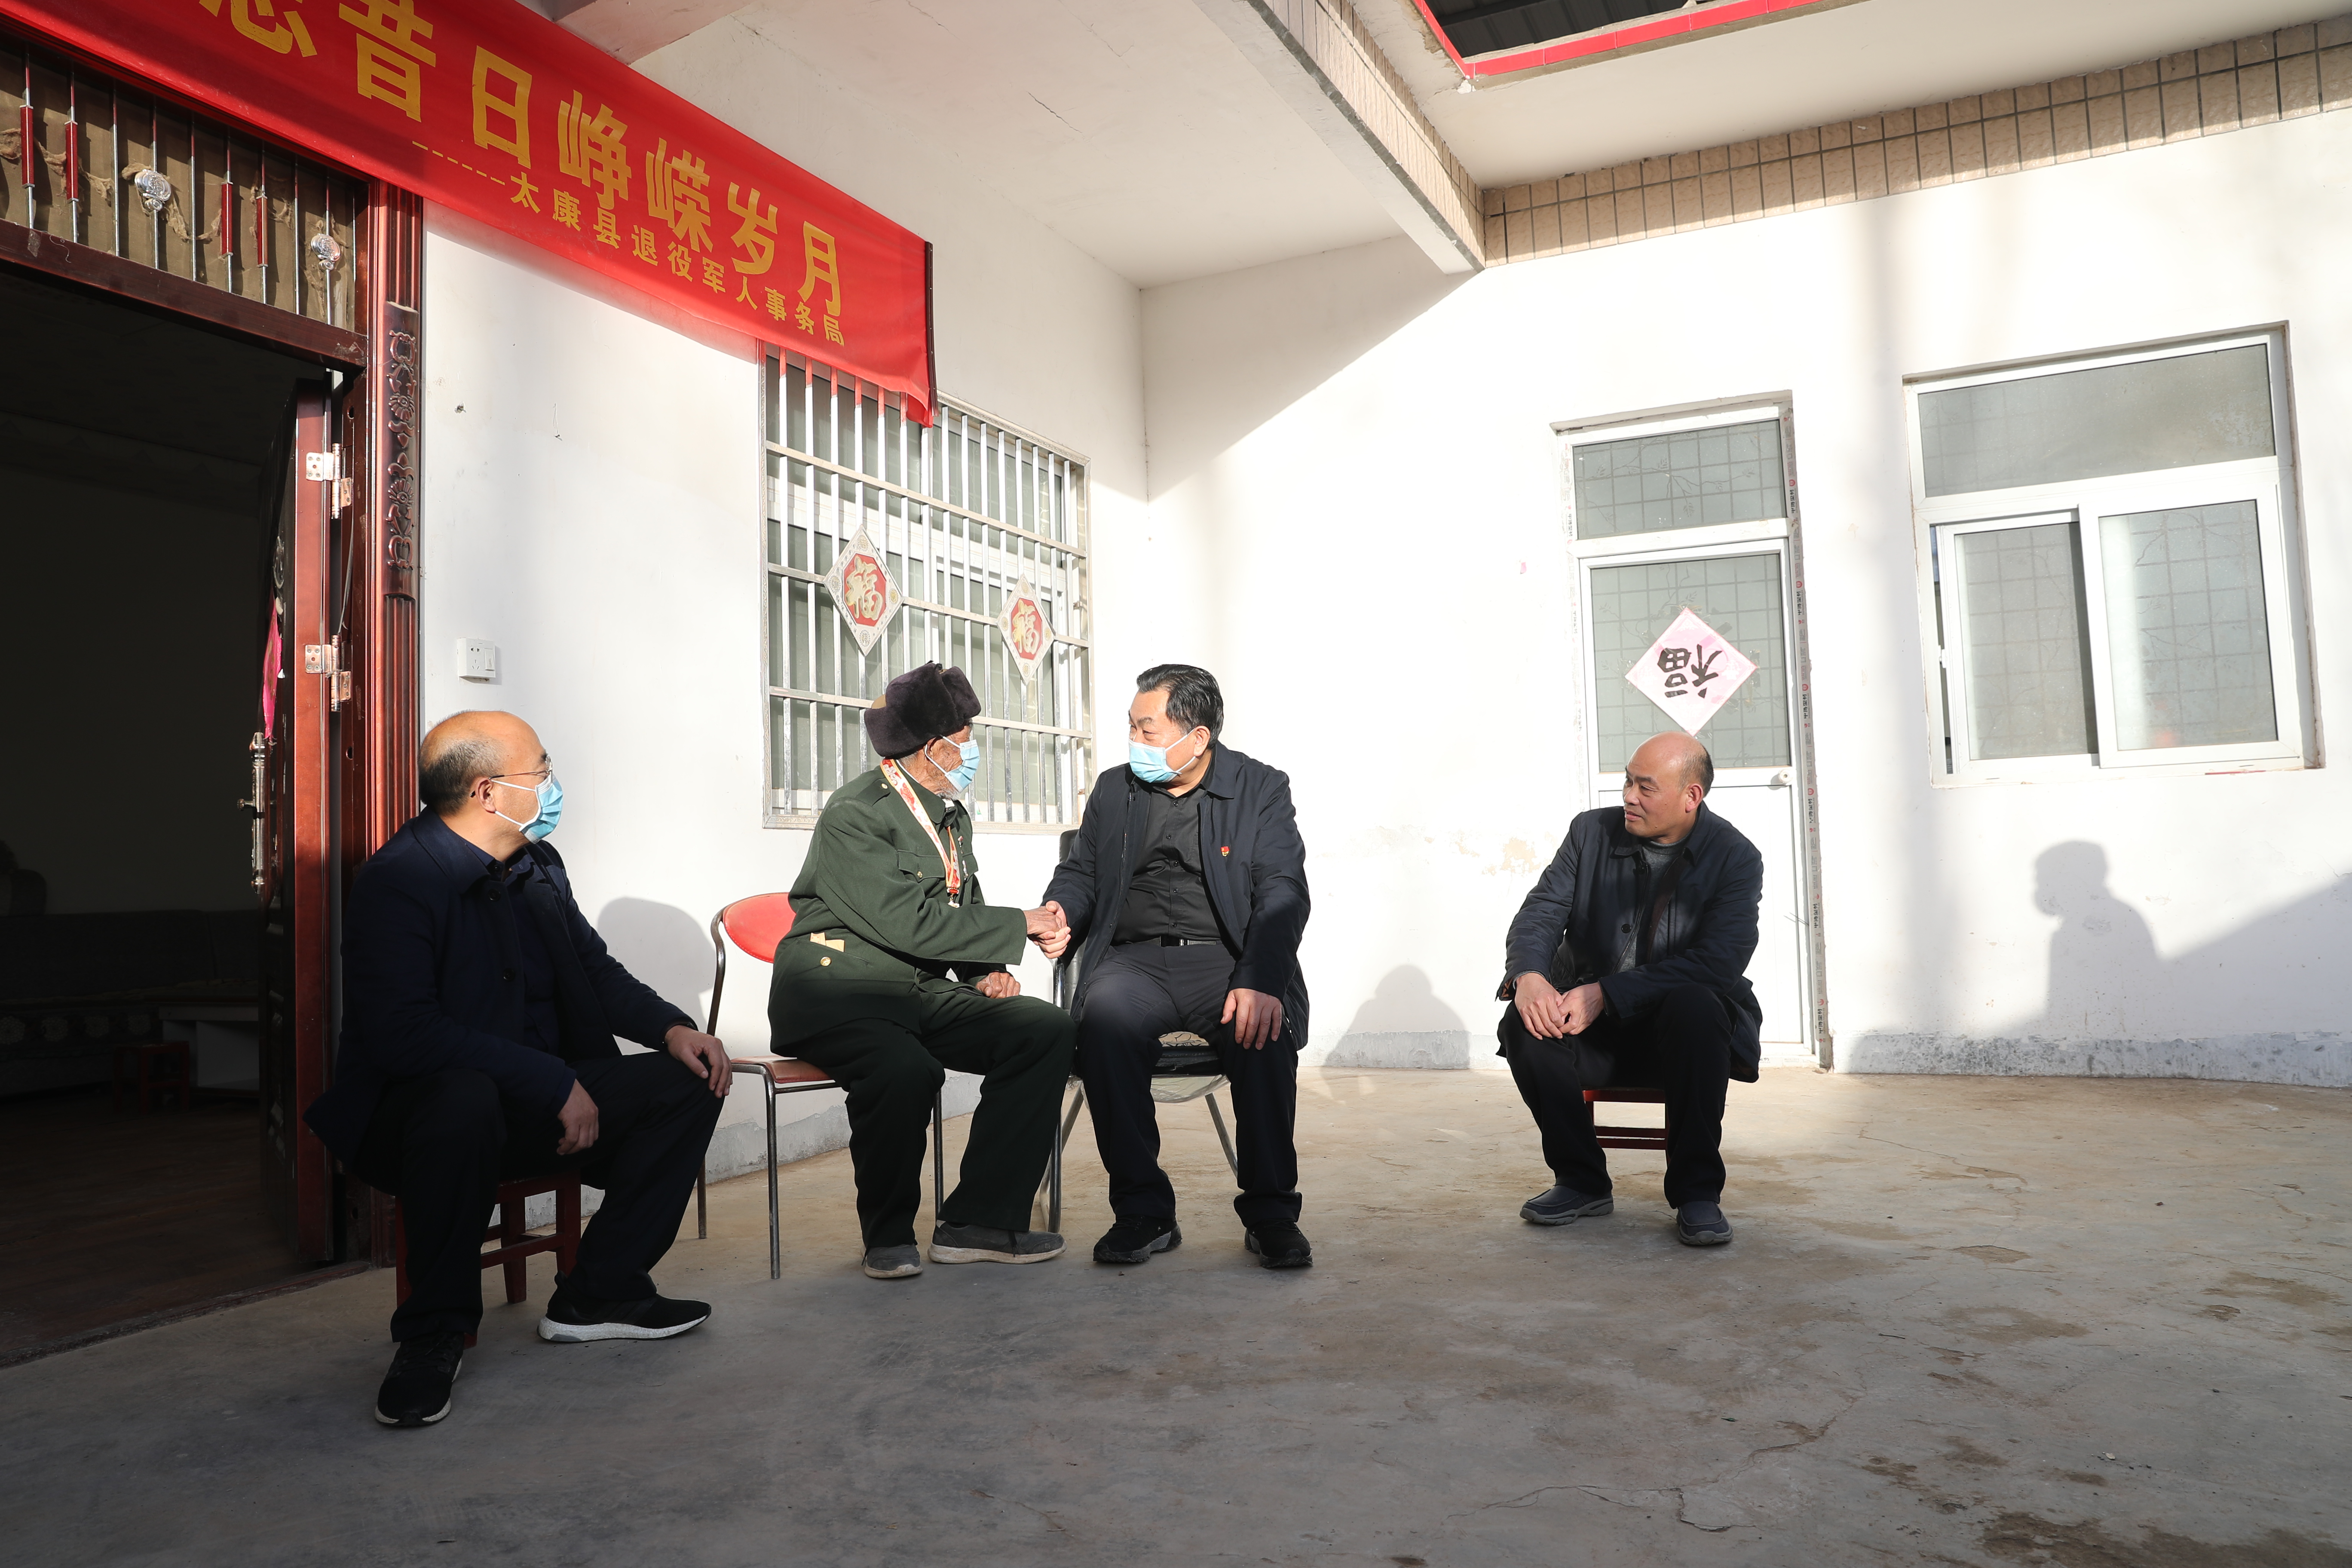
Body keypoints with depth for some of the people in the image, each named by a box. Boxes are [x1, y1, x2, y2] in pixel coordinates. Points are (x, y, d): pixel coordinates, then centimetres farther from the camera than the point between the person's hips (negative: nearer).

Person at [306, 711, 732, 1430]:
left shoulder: (538, 864, 7)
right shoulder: (395, 882, -17)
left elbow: (595, 970, 15)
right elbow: (403, 1035, -28)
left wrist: (671, 1027, -4)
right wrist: (554, 1083, -30)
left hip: (538, 1104, 8)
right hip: (422, 1110, -7)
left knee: (689, 1080, -9)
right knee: (465, 1099, -41)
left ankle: (597, 1291, -1)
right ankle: (434, 1333, -19)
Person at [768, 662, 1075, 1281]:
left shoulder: (951, 817, 15)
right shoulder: (854, 815, -13)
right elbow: (910, 924, -22)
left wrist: (987, 973, 2)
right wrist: (1018, 926, -14)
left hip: (921, 994, 8)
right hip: (838, 993, -8)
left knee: (1046, 1030, -14)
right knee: (904, 1068, -38)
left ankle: (978, 1222, -10)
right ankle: (889, 1235, -10)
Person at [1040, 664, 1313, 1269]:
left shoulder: (1261, 789, 4)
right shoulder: (1113, 790, 16)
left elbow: (1283, 894, -8)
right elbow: (1081, 871, 22)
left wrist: (1261, 983, -26)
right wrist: (1061, 909, -5)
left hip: (1226, 958, -2)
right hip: (1137, 959, 2)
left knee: (1263, 1028, -34)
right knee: (1106, 1016, -32)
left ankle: (1270, 1212, -15)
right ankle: (1144, 1212, -20)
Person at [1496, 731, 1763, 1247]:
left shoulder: (1735, 858, -8)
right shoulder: (1592, 831, 2)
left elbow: (1718, 963, -19)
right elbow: (1541, 911, -5)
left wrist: (1607, 993, -28)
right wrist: (1528, 976, -29)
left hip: (1679, 1031, -3)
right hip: (1595, 1030, 3)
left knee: (1695, 1005, -36)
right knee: (1525, 1025, -26)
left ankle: (1697, 1192, -20)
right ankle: (1582, 1181, -5)